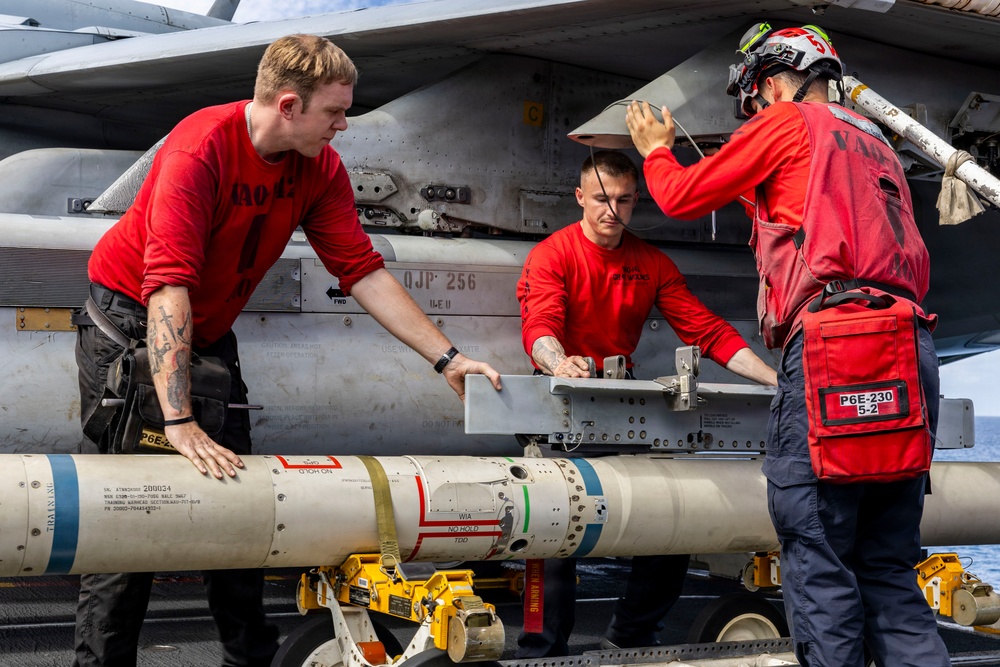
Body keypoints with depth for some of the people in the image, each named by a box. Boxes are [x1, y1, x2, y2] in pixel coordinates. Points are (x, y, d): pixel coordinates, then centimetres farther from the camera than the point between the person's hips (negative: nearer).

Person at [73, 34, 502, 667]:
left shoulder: (320, 168, -11)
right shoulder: (200, 149, -31)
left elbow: (363, 270, -8)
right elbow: (168, 283, -38)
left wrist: (447, 358, -14)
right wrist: (179, 423, -46)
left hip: (209, 330, 6)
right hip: (130, 317, -6)